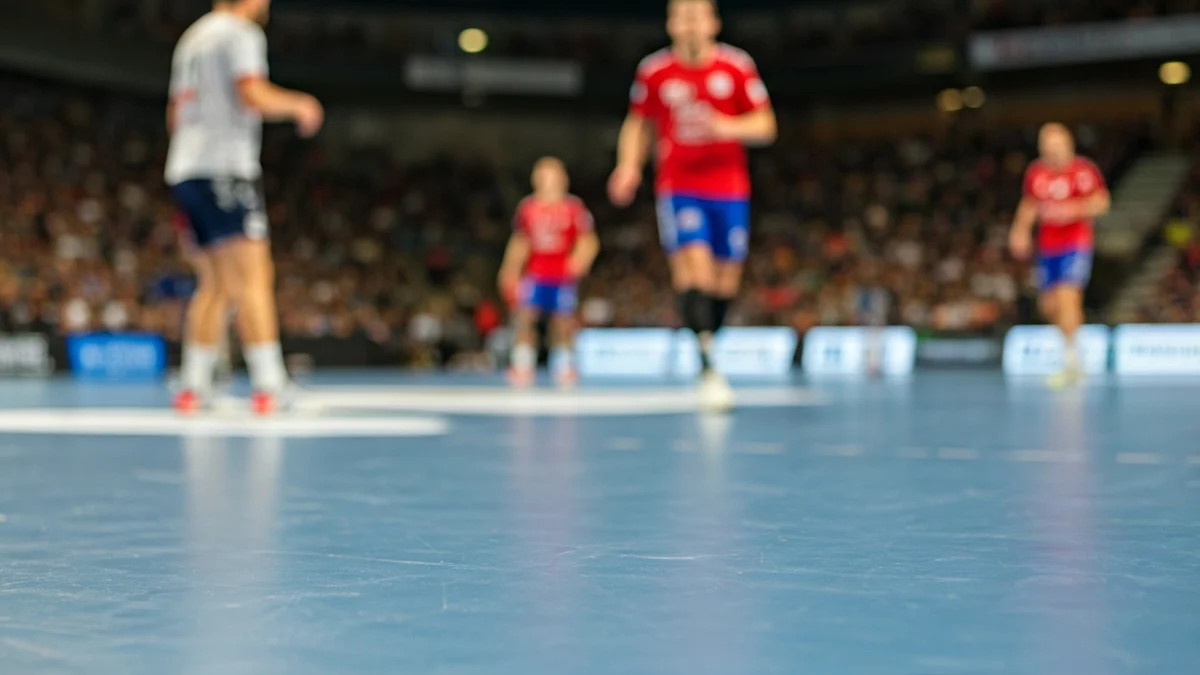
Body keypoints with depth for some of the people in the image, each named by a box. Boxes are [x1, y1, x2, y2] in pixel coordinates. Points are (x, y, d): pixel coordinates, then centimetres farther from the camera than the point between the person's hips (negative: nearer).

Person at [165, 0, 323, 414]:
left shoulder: (193, 38, 24)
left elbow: (175, 116, 27)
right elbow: (255, 96, -17)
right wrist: (298, 105, 0)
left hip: (185, 169, 9)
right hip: (224, 168, -9)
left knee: (215, 284, 12)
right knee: (252, 278, -12)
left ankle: (193, 385, 9)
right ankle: (269, 385, -19)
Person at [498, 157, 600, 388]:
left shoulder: (574, 207, 1)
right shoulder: (527, 207, 9)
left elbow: (589, 240, 1)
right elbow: (519, 243, 18)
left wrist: (580, 257, -18)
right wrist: (511, 270, 12)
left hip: (564, 276, -2)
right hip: (534, 274, 2)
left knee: (563, 322, -1)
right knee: (525, 317, -11)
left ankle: (563, 366, 15)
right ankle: (523, 366, -4)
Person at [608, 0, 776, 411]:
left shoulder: (737, 66, 0)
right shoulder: (653, 72, 1)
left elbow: (766, 126, 2)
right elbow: (638, 124, 15)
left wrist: (729, 126, -17)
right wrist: (629, 166, -1)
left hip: (729, 189, 2)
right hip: (679, 188, -2)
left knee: (727, 277, 6)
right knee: (694, 266, -19)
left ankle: (708, 343, 31)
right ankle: (708, 369, -24)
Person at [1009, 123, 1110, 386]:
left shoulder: (1083, 170, -7)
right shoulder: (1035, 172, 8)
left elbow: (1101, 202, -13)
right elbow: (1029, 205, 20)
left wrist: (1073, 209, -27)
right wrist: (1021, 229, 5)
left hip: (1076, 244, -6)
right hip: (1047, 248, 6)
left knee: (1067, 296, -19)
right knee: (1048, 305, 7)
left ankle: (1071, 361, -15)